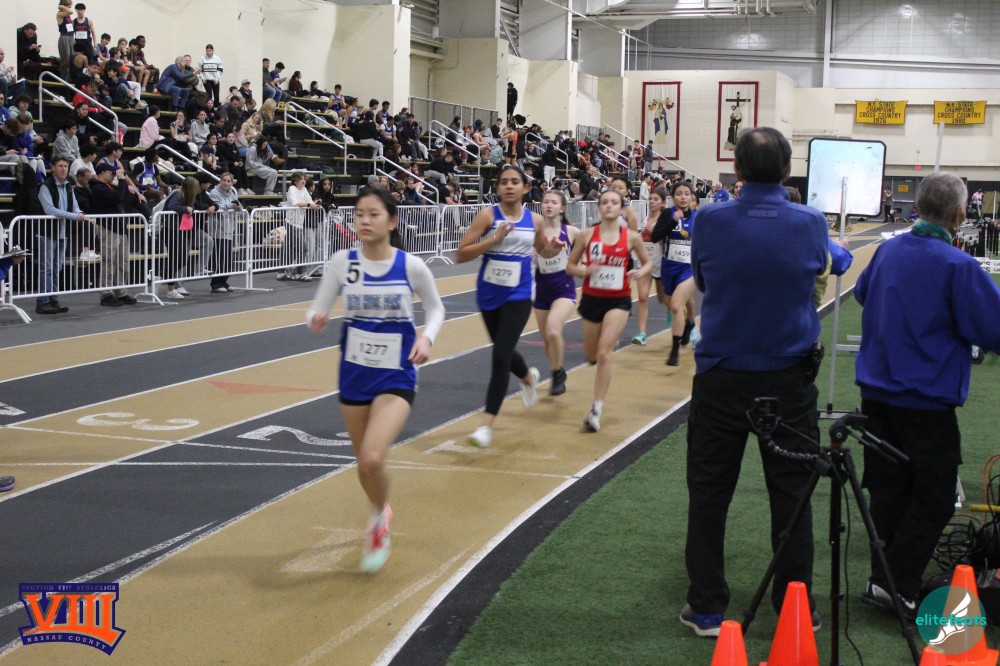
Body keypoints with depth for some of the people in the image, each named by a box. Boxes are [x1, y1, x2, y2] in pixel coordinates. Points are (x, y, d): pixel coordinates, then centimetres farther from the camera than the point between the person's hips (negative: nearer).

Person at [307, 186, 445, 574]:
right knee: (364, 463, 15)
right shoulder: (342, 262, -8)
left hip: (396, 377, -3)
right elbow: (319, 309, -2)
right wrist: (316, 320, -25)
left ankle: (380, 518, 11)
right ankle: (380, 516, 47)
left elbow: (435, 308, 5)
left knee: (372, 460, -20)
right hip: (354, 375, 3)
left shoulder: (411, 266, -11)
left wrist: (427, 337, -13)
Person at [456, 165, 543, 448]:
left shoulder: (535, 220, 0)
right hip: (489, 295, 1)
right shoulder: (488, 215, -9)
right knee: (503, 352, 20)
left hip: (518, 297, -1)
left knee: (500, 357, -13)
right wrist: (493, 239, -23)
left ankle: (487, 424, -7)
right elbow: (460, 254, -14)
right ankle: (529, 378, 55)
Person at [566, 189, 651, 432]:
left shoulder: (631, 237, -4)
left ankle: (597, 409, -10)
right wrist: (585, 270, -19)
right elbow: (570, 266, 2)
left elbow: (648, 262, 10)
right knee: (591, 355, 15)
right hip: (592, 299, 2)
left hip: (618, 301, -2)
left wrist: (640, 272, -13)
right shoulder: (588, 235, -4)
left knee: (604, 353, -16)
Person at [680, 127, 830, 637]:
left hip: (721, 379, 0)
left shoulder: (710, 223, -8)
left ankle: (706, 609, 15)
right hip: (788, 382, 0)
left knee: (709, 495, 9)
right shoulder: (810, 224, -7)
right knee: (791, 496, 9)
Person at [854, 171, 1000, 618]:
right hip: (927, 400, -7)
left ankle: (883, 578, 20)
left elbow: (862, 293, 24)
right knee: (933, 498, 3)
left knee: (887, 489, 14)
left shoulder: (888, 251, 4)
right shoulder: (957, 266, -18)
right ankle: (896, 585, -1)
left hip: (877, 392, 7)